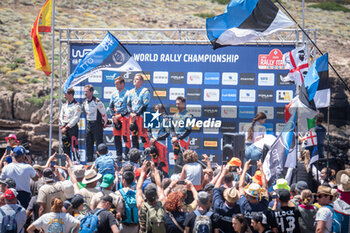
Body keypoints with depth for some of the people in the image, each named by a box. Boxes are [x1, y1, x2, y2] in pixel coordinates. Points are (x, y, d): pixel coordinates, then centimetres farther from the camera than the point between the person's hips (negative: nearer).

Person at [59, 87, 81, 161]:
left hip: (73, 127, -7)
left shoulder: (76, 106, -7)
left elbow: (75, 119, -13)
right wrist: (62, 127, 1)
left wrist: (66, 127, -14)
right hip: (65, 128, 7)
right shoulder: (64, 105, 15)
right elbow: (61, 116, 16)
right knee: (65, 146, 7)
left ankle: (76, 161, -12)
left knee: (73, 145, -14)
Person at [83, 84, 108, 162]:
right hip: (88, 124, 7)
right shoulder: (85, 102, 8)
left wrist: (105, 123, -7)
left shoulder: (97, 101, -15)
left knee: (99, 143, -6)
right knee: (88, 143, 7)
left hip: (97, 123, -7)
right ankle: (89, 159, 13)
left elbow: (104, 113, -10)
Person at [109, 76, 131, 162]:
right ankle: (119, 155, 13)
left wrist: (120, 115, -13)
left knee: (125, 136, -10)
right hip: (116, 117, 6)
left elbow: (129, 108, -10)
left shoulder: (127, 93, -5)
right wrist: (113, 116, 5)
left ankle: (127, 154, -6)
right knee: (116, 137, 6)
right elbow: (110, 106, 20)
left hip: (124, 116, -6)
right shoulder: (114, 94, 15)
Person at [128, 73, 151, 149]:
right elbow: (128, 104, 17)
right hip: (132, 116, 6)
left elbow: (145, 105, -9)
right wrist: (131, 113, -2)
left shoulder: (145, 91, -4)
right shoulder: (131, 92, 16)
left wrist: (136, 114, -14)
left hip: (141, 116, -6)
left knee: (143, 135, -10)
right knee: (134, 135, 8)